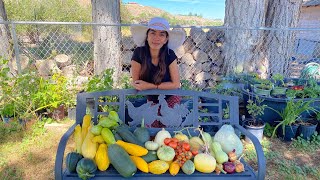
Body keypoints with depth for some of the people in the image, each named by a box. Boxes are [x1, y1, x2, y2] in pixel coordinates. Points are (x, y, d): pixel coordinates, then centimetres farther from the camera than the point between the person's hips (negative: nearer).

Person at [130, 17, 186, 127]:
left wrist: (150, 86, -26)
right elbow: (136, 83, -19)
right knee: (151, 127, 9)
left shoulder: (170, 55, -23)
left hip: (171, 98, -1)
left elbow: (176, 84, -19)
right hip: (152, 100, 1)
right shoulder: (139, 53, -24)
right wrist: (164, 85, -19)